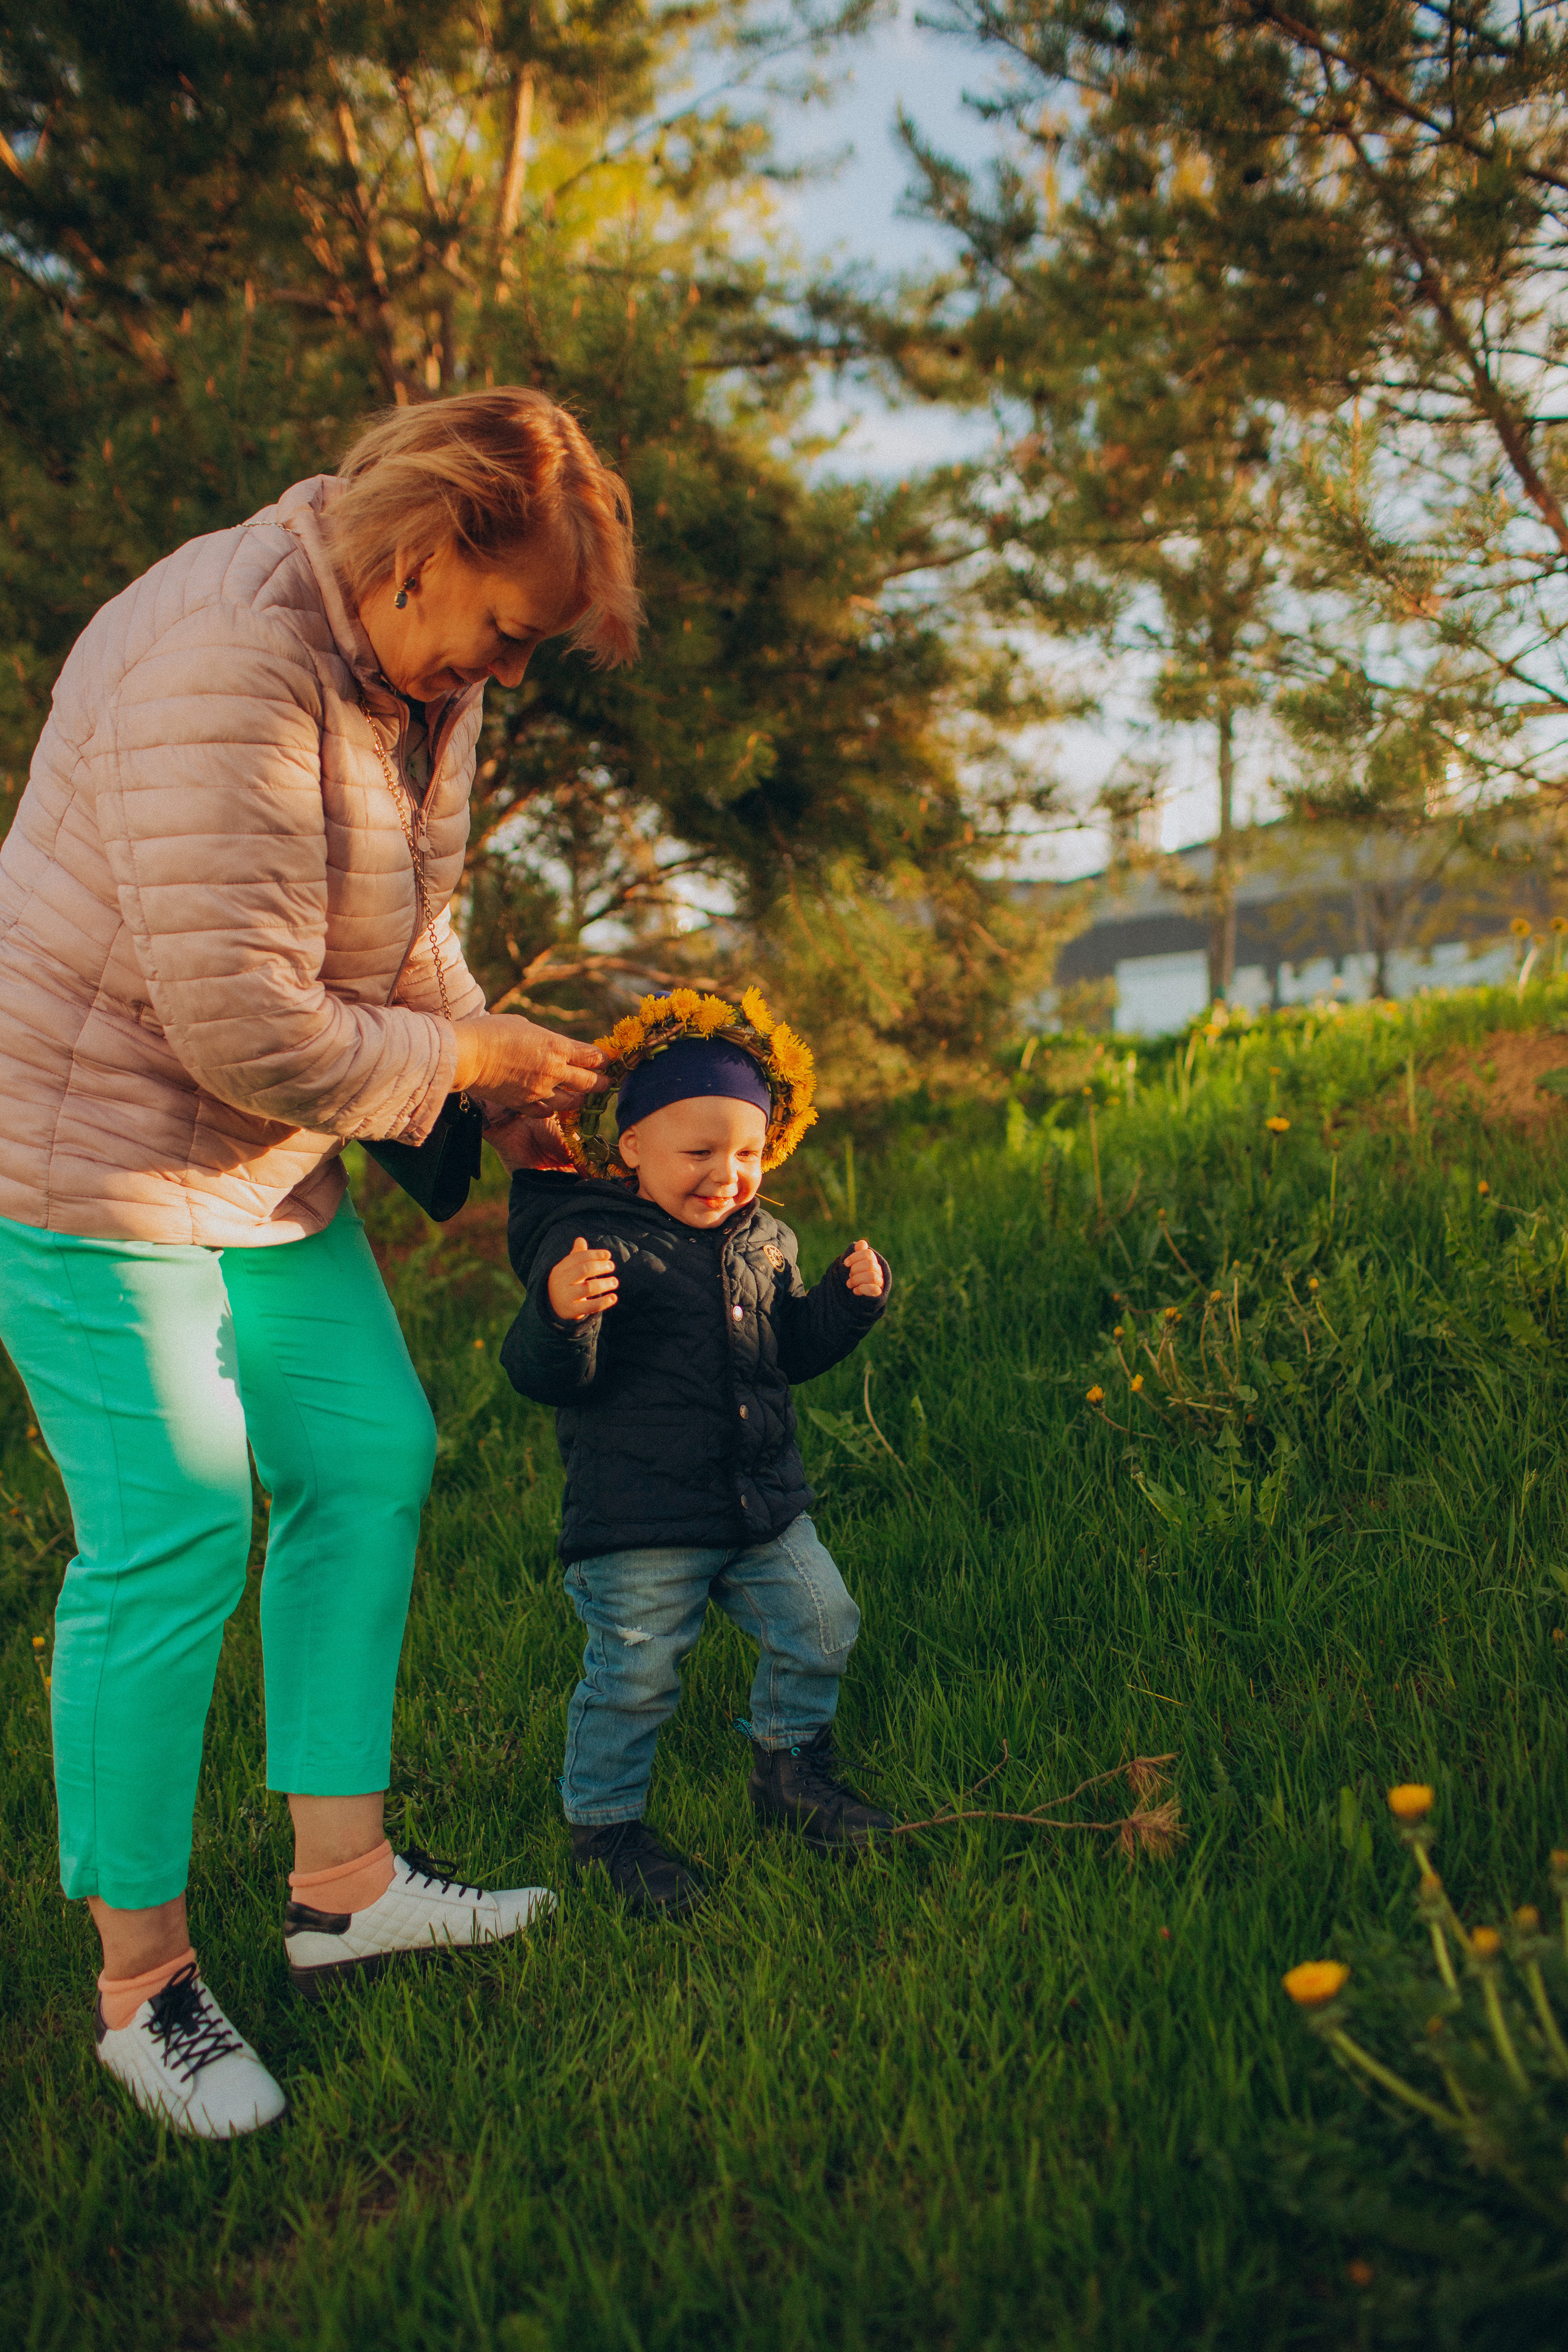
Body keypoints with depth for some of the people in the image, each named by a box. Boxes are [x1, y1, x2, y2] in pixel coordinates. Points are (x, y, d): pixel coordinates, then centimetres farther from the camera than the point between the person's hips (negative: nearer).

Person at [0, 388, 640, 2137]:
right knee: (167, 1546, -6)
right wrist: (468, 1063, -14)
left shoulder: (420, 670, 5)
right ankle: (141, 1979, 13)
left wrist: (510, 1078, 0)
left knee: (367, 1462, 8)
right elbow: (244, 1029, -29)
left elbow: (408, 931, 16)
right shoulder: (225, 664, -26)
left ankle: (343, 1881, 22)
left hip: (268, 1161, 10)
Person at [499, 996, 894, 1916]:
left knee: (820, 1626, 11)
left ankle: (792, 1763, 36)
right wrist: (560, 1316, -40)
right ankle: (604, 1822, 23)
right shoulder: (595, 1244, -15)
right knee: (635, 1674, 0)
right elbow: (548, 1378, -19)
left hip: (764, 1500, 7)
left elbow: (793, 1348, 19)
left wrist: (849, 1301, 2)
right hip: (640, 1520, -6)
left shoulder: (765, 1240, 8)